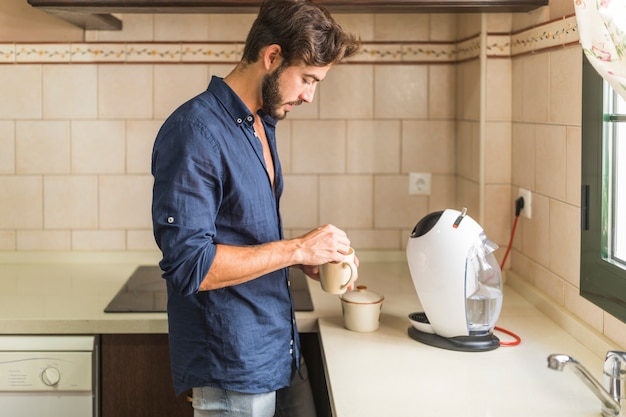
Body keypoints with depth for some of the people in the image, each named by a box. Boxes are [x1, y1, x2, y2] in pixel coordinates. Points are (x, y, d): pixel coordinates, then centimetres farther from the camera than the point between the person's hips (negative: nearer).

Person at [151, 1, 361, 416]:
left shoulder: (262, 124, 9)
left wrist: (308, 261, 2)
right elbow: (189, 265, -26)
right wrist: (296, 249, -21)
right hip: (234, 368, -8)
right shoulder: (195, 132, -20)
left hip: (284, 351, 9)